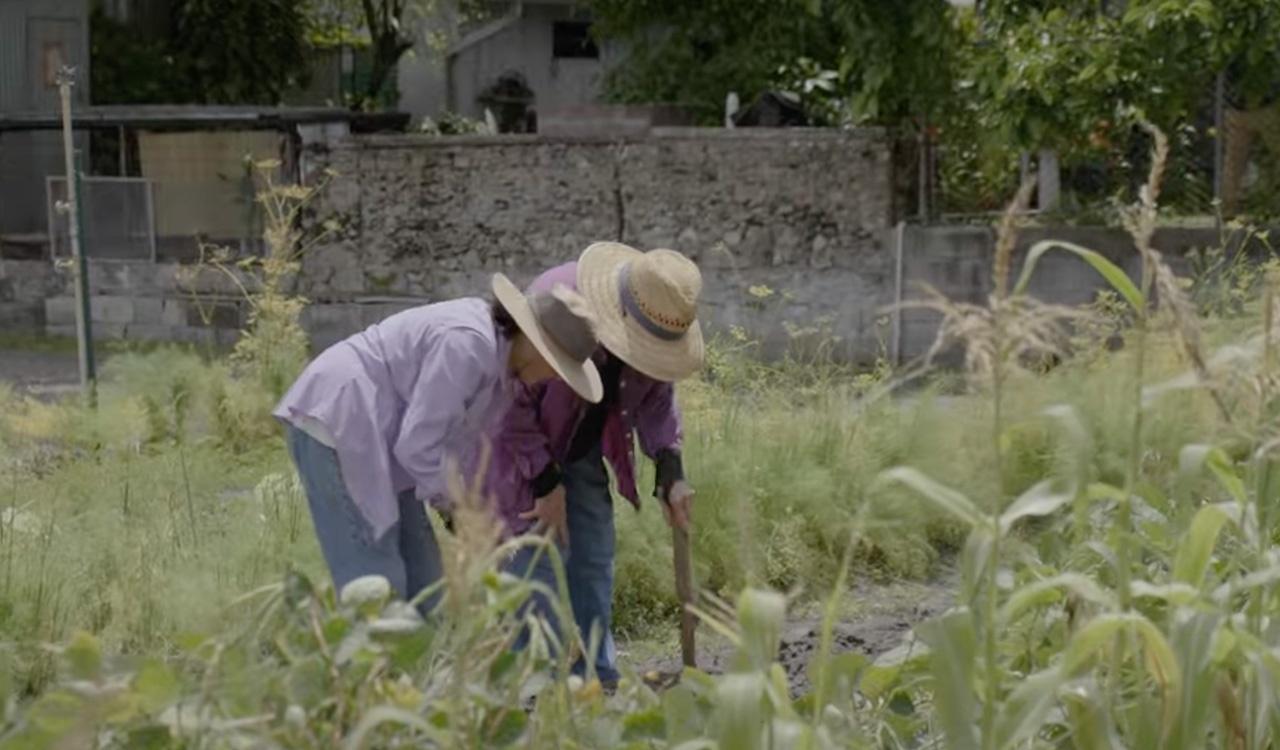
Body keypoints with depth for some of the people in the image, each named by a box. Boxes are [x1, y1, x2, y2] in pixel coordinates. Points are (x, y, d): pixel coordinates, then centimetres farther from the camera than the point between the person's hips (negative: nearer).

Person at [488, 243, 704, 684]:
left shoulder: (656, 322, -14)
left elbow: (656, 395, 2)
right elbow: (513, 406, -28)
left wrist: (670, 470, -10)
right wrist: (546, 484, -22)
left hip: (578, 446, 7)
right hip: (519, 446, -6)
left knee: (594, 557, 5)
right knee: (539, 556, -12)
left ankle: (594, 678, 14)